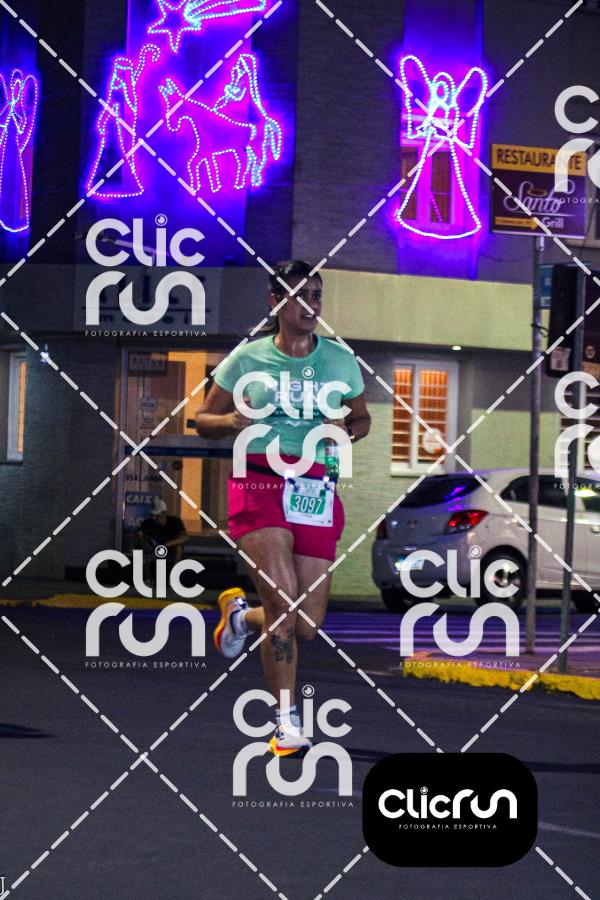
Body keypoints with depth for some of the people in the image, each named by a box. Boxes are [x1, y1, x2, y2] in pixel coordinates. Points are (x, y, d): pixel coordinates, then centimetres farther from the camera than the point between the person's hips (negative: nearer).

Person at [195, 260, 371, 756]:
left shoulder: (340, 360, 11)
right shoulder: (248, 358, 5)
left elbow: (362, 419, 24)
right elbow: (204, 419, 12)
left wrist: (346, 430, 0)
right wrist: (232, 421, -11)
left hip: (317, 490, 3)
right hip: (259, 482, -3)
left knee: (306, 626, 1)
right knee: (283, 604, -20)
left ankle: (241, 612, 35)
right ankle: (287, 718, -9)